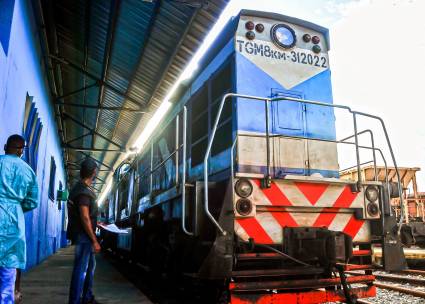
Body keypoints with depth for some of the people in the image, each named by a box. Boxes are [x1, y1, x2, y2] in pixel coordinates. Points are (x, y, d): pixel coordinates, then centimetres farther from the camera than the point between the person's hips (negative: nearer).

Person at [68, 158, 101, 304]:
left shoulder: (81, 188, 13)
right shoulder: (84, 191, -18)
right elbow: (85, 218, -23)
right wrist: (95, 240, -20)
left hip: (85, 235, 10)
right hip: (83, 235, -10)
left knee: (90, 265, 18)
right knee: (81, 269, -4)